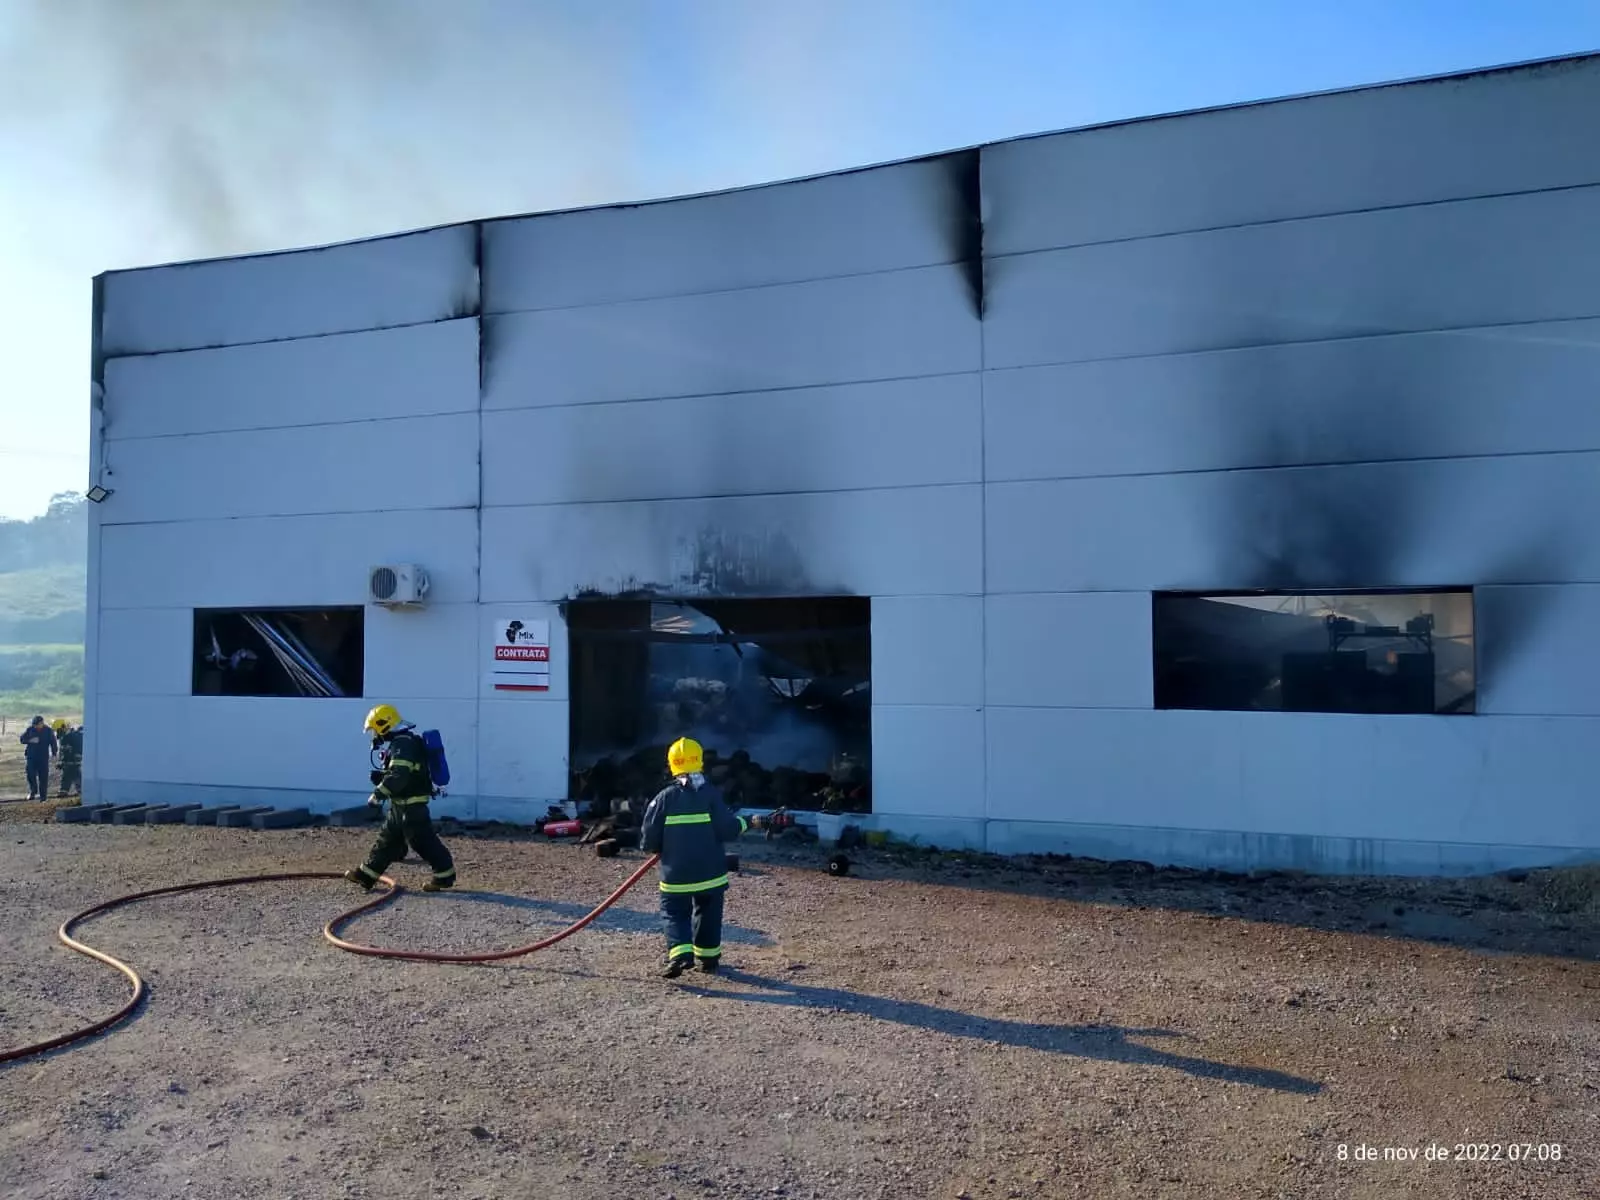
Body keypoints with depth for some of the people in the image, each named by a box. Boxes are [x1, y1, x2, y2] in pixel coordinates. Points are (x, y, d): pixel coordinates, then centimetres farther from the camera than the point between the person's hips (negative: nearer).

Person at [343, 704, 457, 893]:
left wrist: (378, 793, -20)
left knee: (422, 841, -5)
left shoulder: (403, 744, -19)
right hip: (402, 804, 11)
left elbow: (398, 776, -28)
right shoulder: (400, 743, 15)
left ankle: (445, 875, 2)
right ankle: (366, 875, 23)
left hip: (412, 805, -11)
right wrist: (380, 777, 5)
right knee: (387, 839, 16)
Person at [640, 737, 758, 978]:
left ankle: (680, 954, -15)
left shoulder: (664, 798, -6)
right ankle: (708, 956, 26)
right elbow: (727, 829, -10)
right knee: (708, 912, 19)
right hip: (710, 871, 1)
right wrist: (743, 824, 9)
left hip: (676, 874, -1)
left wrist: (658, 848, 17)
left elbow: (649, 841, -5)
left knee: (674, 913, 7)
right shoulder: (711, 794, -7)